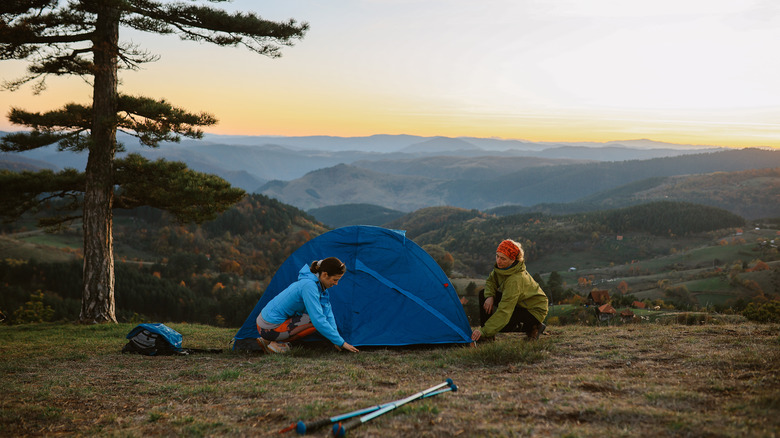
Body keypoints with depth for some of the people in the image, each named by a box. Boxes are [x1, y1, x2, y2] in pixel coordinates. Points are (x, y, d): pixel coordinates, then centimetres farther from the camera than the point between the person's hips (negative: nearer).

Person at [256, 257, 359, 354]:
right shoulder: (309, 286, -22)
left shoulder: (318, 285, 6)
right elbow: (318, 320, -26)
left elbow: (328, 313, 8)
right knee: (316, 323, -14)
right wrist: (341, 342, -20)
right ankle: (274, 344, -8)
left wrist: (336, 341, 1)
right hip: (269, 328, -10)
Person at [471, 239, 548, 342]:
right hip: (520, 302, 9)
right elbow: (491, 280, 6)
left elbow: (504, 311, -40)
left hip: (534, 310, -9)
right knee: (484, 294, -6)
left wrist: (484, 331, -43)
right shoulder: (502, 266, -12)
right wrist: (489, 296, -17)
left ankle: (533, 327, -5)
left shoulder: (516, 280, -37)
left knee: (499, 323, -27)